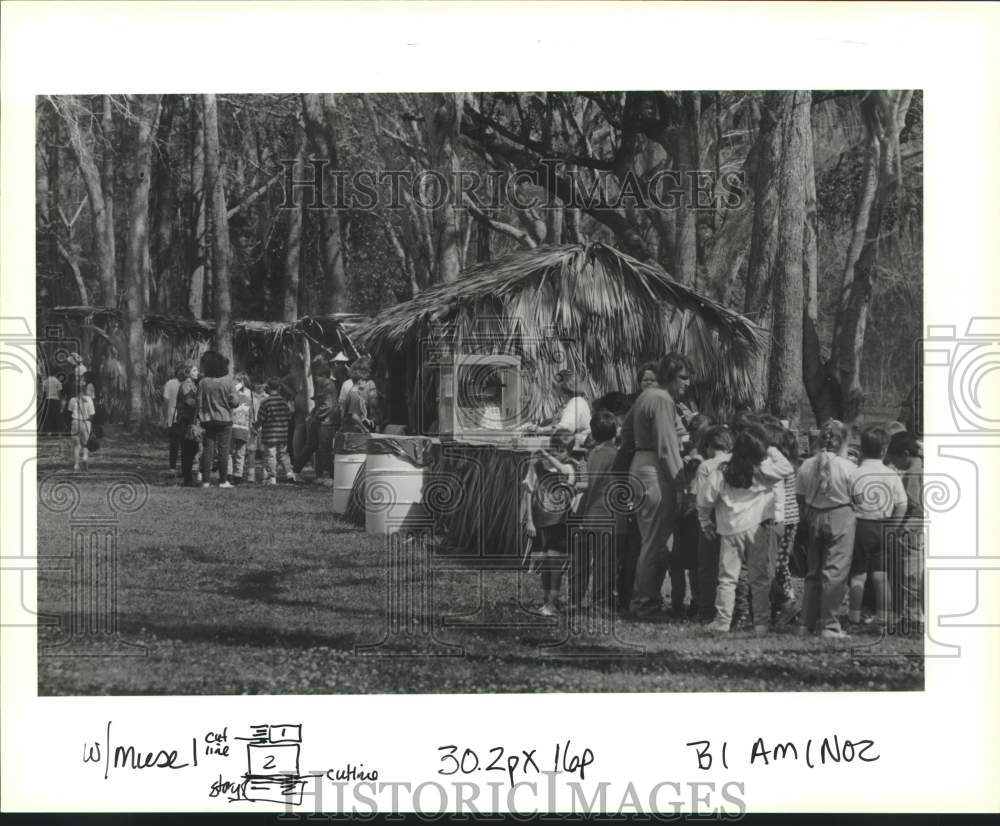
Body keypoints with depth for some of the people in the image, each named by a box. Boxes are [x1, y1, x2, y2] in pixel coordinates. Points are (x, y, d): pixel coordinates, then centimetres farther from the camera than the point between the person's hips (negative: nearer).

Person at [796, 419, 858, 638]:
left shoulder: (806, 466, -2)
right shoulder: (847, 468, -13)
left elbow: (800, 499, 3)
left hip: (814, 519, 4)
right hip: (841, 518, -4)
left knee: (813, 571, 16)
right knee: (835, 572, 0)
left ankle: (808, 622, 21)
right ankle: (829, 626, 0)